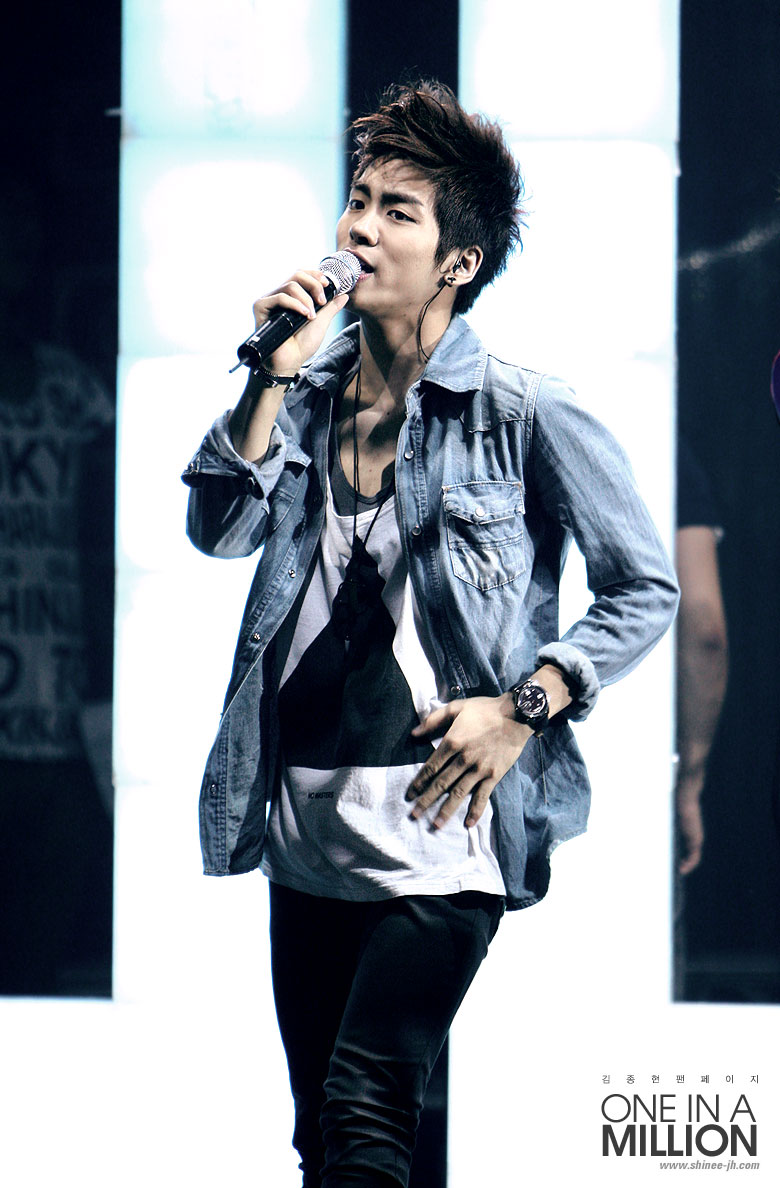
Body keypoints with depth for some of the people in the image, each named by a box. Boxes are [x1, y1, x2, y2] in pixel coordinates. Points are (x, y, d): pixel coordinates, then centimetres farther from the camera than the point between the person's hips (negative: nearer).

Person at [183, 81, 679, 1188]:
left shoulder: (526, 413, -6)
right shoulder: (310, 392, 11)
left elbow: (646, 588, -1)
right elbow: (218, 530, 0)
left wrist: (522, 707, -11)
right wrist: (274, 379, -8)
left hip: (437, 820, -6)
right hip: (304, 817, 6)